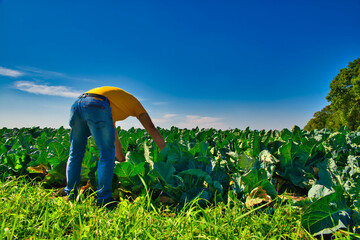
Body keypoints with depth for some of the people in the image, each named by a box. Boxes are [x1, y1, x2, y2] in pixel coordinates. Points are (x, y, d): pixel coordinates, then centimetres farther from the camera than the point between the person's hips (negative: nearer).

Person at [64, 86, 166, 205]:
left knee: (75, 154, 18)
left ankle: (70, 195, 25)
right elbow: (152, 129, 22)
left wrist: (122, 160, 49)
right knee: (107, 155, 3)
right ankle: (103, 199, 6)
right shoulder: (133, 101, 28)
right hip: (96, 107, -7)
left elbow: (114, 137, 44)